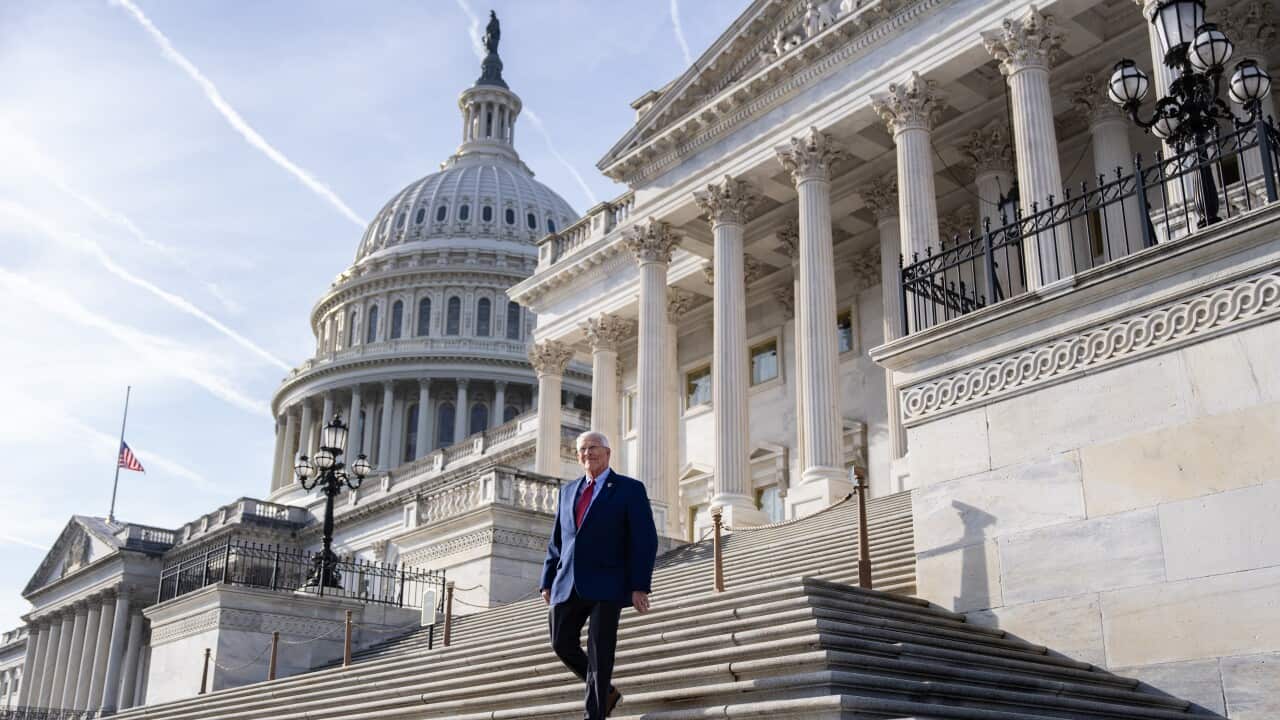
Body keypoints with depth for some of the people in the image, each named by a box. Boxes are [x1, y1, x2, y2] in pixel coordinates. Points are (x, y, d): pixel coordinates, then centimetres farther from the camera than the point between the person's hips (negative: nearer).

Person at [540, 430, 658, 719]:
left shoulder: (630, 489, -1)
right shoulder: (568, 491, 16)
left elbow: (645, 541, -7)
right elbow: (556, 541, 18)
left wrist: (640, 586, -14)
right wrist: (547, 582, 12)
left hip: (607, 584, -6)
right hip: (569, 584, 6)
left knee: (599, 653, -7)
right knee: (562, 644, 5)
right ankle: (606, 691, 26)